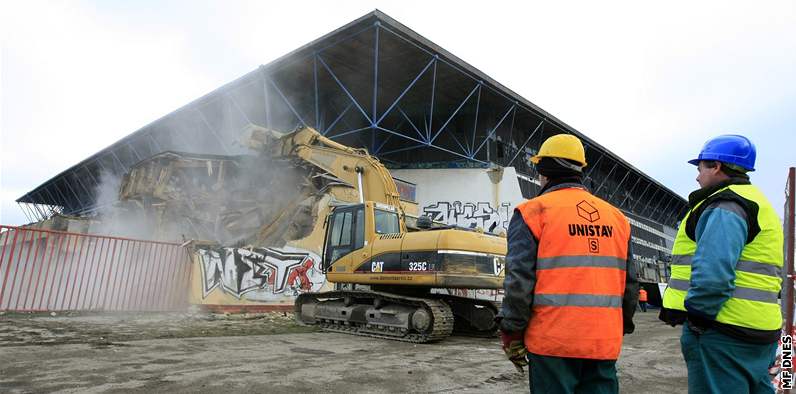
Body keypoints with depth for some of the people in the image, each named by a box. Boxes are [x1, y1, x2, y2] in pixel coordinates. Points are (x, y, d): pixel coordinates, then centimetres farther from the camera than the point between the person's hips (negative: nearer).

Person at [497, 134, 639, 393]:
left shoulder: (534, 212, -5)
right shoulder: (616, 216, 12)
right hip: (604, 343, 5)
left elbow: (519, 280, -11)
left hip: (553, 341, -5)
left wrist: (511, 336, -4)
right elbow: (630, 283, 15)